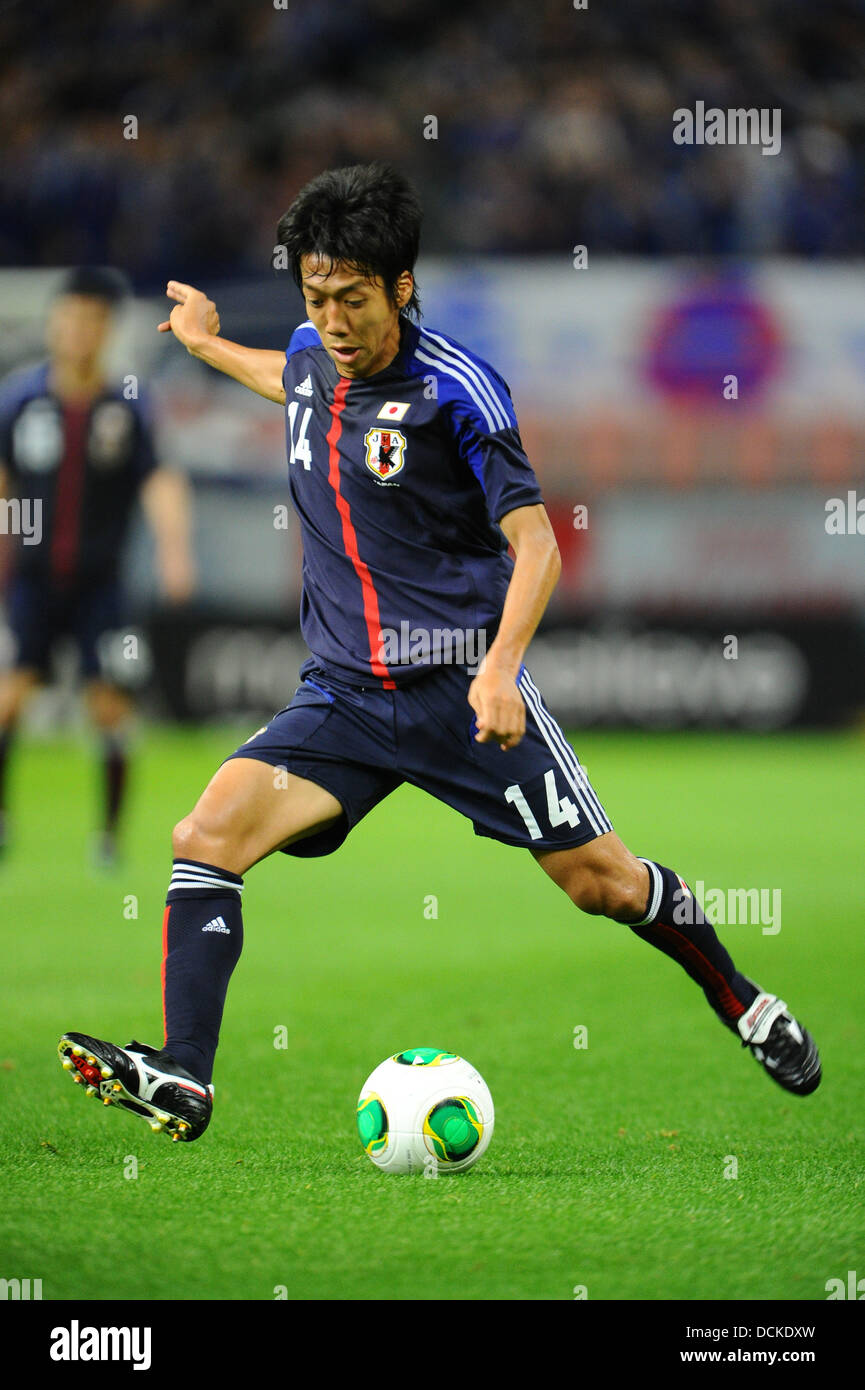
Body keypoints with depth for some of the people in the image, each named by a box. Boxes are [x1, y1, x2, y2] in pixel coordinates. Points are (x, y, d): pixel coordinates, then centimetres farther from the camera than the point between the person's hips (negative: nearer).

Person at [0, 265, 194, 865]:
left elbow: (161, 482, -12)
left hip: (99, 583, 0)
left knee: (111, 704, -6)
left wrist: (174, 550, -28)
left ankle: (111, 833, 10)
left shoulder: (129, 405, -5)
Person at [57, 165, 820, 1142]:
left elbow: (535, 544, -14)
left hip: (461, 685, -5)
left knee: (601, 881, 1)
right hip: (342, 694, 5)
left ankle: (738, 1000, 29)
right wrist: (208, 345, 43)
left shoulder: (455, 388, -13)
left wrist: (500, 668, -26)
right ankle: (182, 1080, -20)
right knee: (206, 837, -17)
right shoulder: (312, 359, 5)